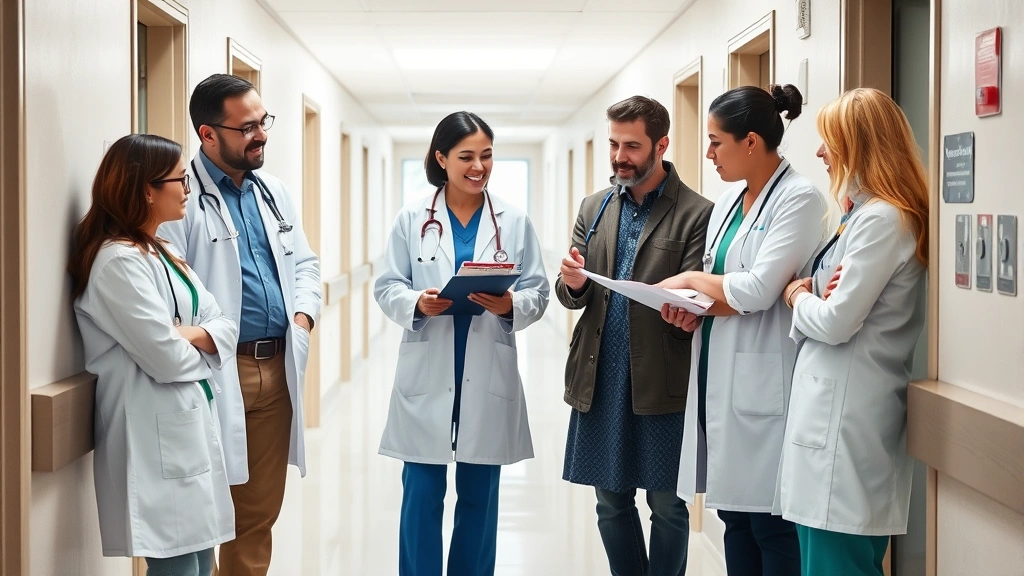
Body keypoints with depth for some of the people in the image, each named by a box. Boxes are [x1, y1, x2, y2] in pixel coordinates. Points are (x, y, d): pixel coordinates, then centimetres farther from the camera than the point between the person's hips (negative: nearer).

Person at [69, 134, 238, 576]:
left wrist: (190, 334, -11)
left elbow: (225, 328, 11)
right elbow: (167, 359, -20)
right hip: (158, 441, -9)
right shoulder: (119, 261, -15)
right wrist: (203, 345, 1)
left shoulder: (163, 254, 15)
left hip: (195, 427, 9)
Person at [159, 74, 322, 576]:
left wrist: (304, 314, 3)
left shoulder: (273, 191, 14)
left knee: (261, 508, 13)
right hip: (216, 372, -7)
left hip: (278, 367, 7)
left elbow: (304, 264, 20)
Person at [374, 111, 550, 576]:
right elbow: (386, 288, 1)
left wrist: (511, 305, -20)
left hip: (489, 379, 1)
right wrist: (417, 303, -20)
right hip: (427, 377, -1)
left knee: (479, 497, 12)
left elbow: (538, 293, 1)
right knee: (422, 496, 2)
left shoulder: (514, 221, 2)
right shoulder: (412, 218, 1)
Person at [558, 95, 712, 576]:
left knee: (667, 505, 6)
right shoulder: (594, 207, 10)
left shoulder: (696, 213, -6)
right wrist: (573, 282, -15)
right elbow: (571, 297, 8)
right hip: (599, 379, 5)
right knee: (611, 502, 13)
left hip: (660, 381, -4)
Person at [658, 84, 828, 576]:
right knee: (734, 512, 12)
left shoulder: (799, 198, -11)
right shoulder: (728, 201, 14)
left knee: (769, 521, -2)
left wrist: (690, 280, -6)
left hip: (762, 384, -8)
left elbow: (758, 289, -20)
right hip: (719, 379, 8)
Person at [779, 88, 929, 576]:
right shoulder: (870, 214, 16)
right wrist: (811, 296, -4)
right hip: (839, 411, 10)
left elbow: (836, 322, -19)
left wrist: (797, 297, 1)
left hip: (846, 419, -10)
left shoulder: (883, 220, -16)